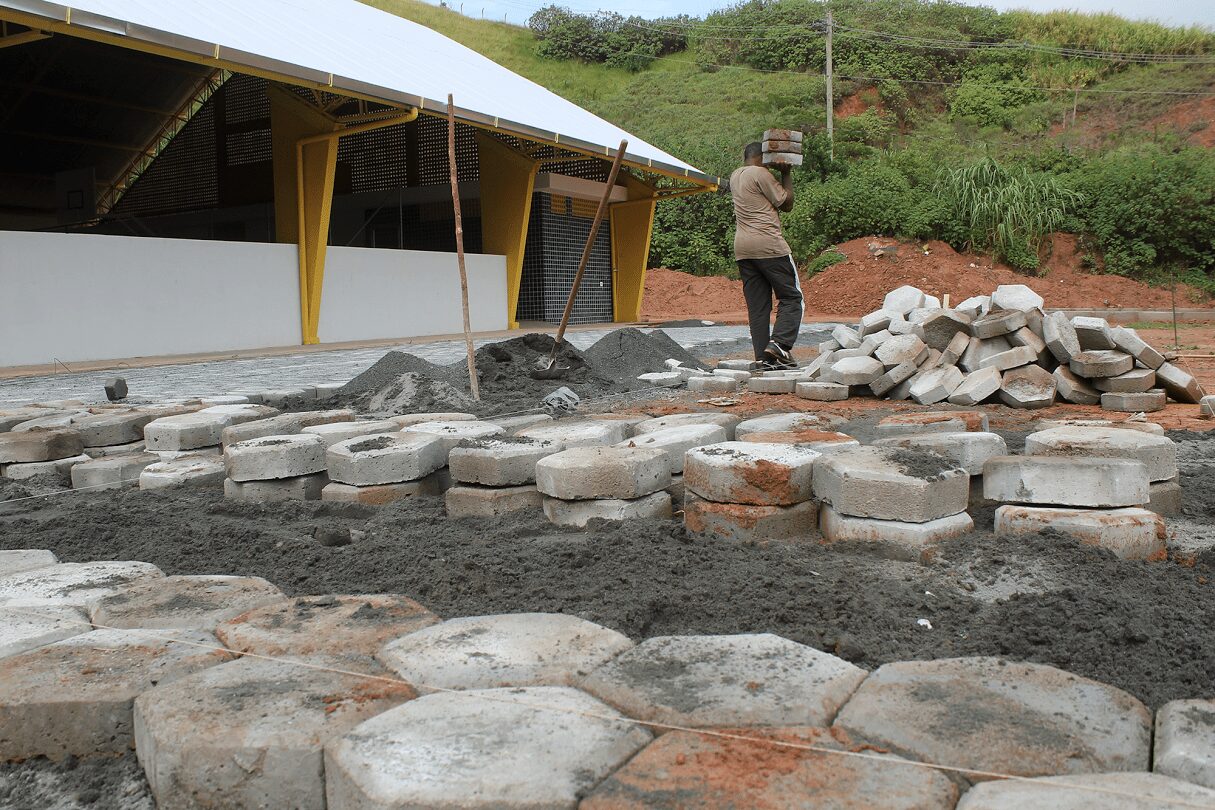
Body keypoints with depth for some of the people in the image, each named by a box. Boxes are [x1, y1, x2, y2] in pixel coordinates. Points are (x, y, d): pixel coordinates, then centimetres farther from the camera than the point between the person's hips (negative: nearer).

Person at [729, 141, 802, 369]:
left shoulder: (735, 176, 18)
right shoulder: (761, 174, -6)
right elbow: (786, 204, -2)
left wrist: (779, 172, 21)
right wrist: (786, 174, 7)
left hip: (743, 248, 8)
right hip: (769, 245, -7)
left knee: (757, 305, 6)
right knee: (791, 297, 0)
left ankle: (763, 356, 3)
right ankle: (779, 343, -15)